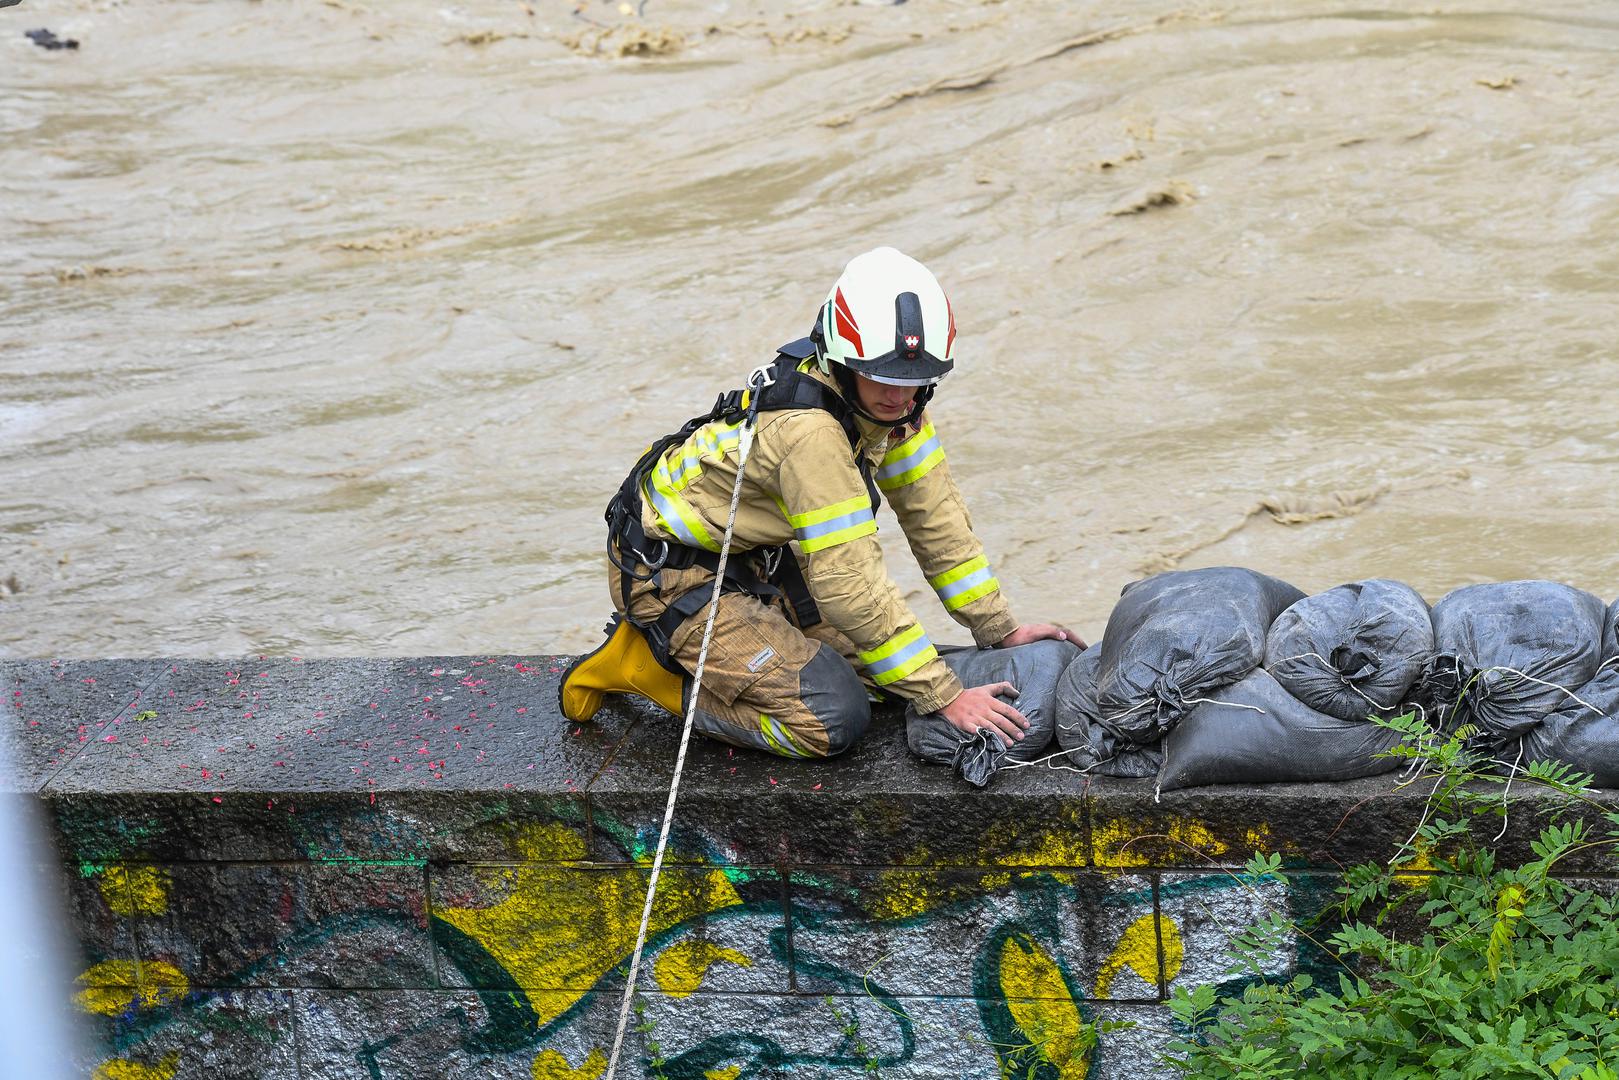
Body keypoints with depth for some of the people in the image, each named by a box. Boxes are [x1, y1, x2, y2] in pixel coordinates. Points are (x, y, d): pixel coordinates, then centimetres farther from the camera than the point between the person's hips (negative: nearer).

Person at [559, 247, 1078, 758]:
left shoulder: (889, 397, -7)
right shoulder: (807, 429, -33)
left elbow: (933, 513, 3)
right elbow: (849, 582, -32)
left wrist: (1000, 630, 2)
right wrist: (945, 698, -28)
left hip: (751, 555, 9)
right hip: (670, 570, -9)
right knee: (832, 719, -19)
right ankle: (645, 663, -3)